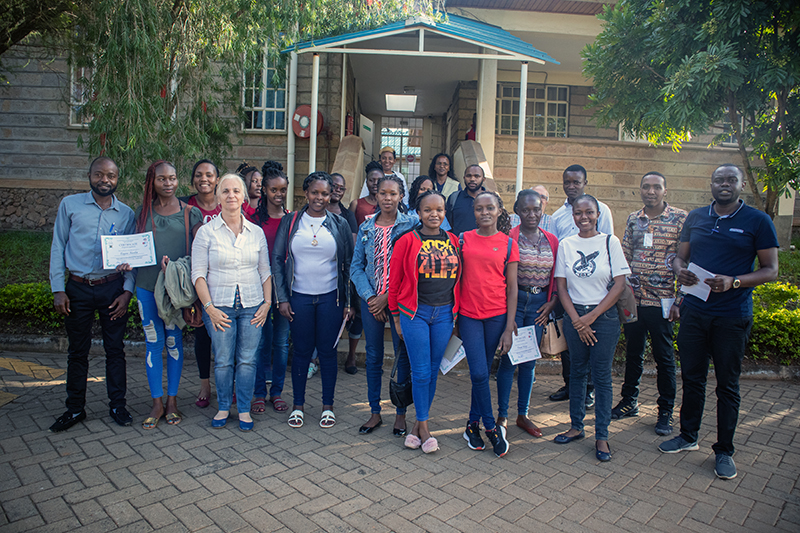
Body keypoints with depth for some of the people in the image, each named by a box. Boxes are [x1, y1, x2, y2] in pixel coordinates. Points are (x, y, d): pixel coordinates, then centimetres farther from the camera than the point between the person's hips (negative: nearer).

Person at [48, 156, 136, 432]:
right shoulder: (70, 205, 3)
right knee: (77, 351, 9)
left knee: (115, 349, 6)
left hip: (113, 288, 0)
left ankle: (117, 406, 19)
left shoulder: (126, 213, 5)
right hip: (78, 288, 0)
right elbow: (58, 247, 4)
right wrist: (58, 289, -2)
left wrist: (127, 290, -5)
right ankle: (75, 408, 23)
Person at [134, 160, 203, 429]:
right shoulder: (143, 212, 9)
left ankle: (172, 401, 19)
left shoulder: (191, 213, 2)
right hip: (147, 285, 2)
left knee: (174, 342, 6)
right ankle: (157, 403, 17)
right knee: (153, 344, 6)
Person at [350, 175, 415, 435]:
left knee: (403, 356, 4)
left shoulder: (409, 226, -3)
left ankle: (401, 413, 19)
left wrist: (388, 296, -12)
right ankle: (375, 412, 23)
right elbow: (356, 266, 6)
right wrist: (370, 297, -7)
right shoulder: (366, 228, 7)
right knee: (373, 356, 10)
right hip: (371, 300, 3)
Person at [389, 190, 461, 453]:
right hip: (415, 313, -3)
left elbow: (458, 278, 13)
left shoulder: (453, 242, 6)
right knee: (421, 372, -1)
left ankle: (419, 423, 24)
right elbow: (395, 281, 1)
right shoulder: (407, 241, -4)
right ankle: (424, 427, 13)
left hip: (444, 313, 3)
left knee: (433, 371, 9)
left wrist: (455, 312, 10)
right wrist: (396, 317, 3)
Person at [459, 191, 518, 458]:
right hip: (468, 314, 0)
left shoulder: (508, 244, 2)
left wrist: (509, 328, -3)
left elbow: (512, 288, 1)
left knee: (484, 372, 8)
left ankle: (473, 423, 26)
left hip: (496, 315, 0)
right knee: (479, 373, -6)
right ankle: (491, 427, 12)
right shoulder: (463, 240, 4)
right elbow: (457, 277, 9)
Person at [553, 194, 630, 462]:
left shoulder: (610, 242, -2)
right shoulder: (565, 245, 3)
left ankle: (601, 436, 11)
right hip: (574, 316, 2)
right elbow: (561, 287, 2)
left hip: (604, 316, -2)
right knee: (577, 371, 11)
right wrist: (577, 321, -7)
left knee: (601, 375, 1)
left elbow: (619, 284, -5)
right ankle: (576, 426, 23)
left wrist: (592, 316, -10)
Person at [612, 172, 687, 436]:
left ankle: (666, 411, 20)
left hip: (662, 300, -4)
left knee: (664, 357, 6)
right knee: (633, 352, 15)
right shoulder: (633, 219, 8)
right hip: (632, 298, 4)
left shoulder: (680, 218, -4)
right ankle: (629, 401, 30)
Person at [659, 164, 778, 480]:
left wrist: (733, 282, -20)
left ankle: (724, 450, 21)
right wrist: (680, 270, -9)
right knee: (692, 377, 13)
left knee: (727, 384, 7)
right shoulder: (696, 217, 8)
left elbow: (771, 270, -4)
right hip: (694, 311, 3)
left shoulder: (758, 221, -2)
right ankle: (688, 436, 30)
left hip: (732, 317, -3)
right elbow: (681, 256, 14)